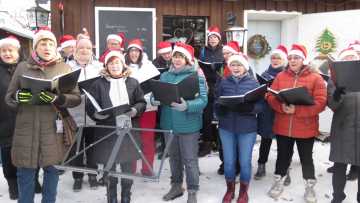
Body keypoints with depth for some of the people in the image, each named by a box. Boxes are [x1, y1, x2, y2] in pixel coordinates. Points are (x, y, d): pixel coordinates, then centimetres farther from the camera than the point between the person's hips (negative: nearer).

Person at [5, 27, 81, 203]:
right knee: (25, 171, 6)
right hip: (26, 128, 1)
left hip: (53, 128, 0)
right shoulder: (22, 67, 6)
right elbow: (8, 97, 9)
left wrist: (58, 98, -19)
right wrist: (19, 96, -14)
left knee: (52, 169, 8)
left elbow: (76, 98, 0)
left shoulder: (65, 68, 4)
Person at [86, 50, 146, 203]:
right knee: (109, 167, 9)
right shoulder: (99, 84, 2)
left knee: (128, 166, 10)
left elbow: (142, 103, 6)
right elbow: (90, 106, -2)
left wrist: (135, 110, -14)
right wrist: (97, 114, -22)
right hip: (107, 131, -1)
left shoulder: (133, 82, 7)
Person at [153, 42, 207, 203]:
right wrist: (155, 100, -17)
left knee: (189, 159, 3)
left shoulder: (196, 76, -8)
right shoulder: (165, 76, 8)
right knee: (173, 157, 18)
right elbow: (155, 94, 6)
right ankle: (176, 186, 35)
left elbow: (202, 100, -16)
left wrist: (187, 106, -33)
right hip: (169, 124, 5)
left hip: (188, 125, -5)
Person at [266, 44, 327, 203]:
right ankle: (278, 182, 33)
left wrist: (297, 110, -24)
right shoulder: (280, 76, 6)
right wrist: (281, 106, -21)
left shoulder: (315, 78, -5)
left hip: (305, 128, -2)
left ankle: (310, 187, 28)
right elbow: (270, 96, 0)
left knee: (306, 158, 11)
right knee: (283, 155, 15)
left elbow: (320, 103, -14)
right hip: (283, 127, 3)